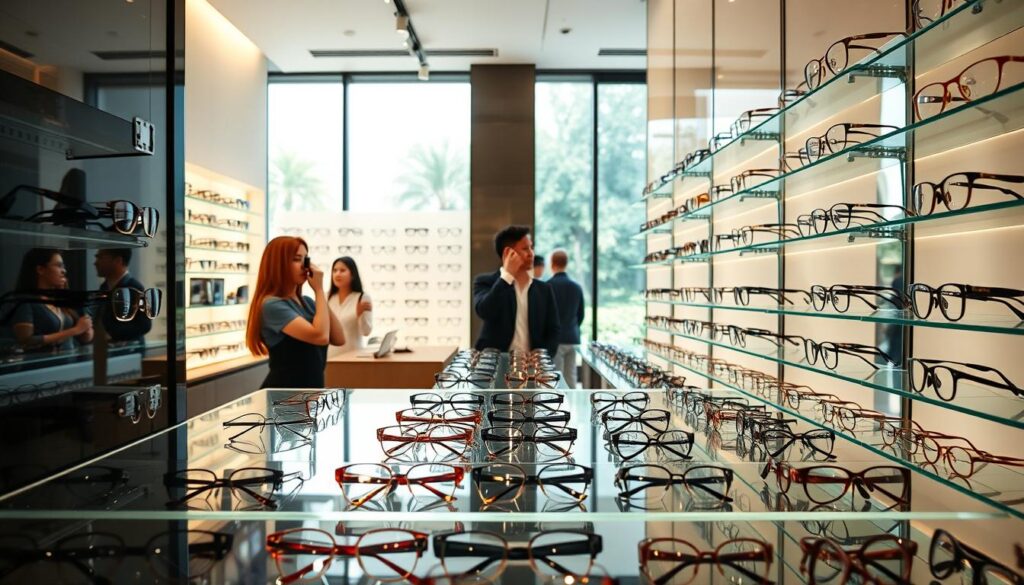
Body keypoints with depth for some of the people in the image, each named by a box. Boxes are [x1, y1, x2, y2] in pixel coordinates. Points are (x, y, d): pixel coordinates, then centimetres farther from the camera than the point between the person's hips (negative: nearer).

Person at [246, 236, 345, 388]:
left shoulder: (307, 301, 8)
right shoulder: (272, 305, -16)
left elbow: (339, 339, -1)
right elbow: (321, 336, -27)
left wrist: (320, 293, -5)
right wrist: (319, 290, -17)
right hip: (284, 392, -7)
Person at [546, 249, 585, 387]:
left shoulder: (548, 286, -9)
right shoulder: (577, 287, 7)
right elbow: (581, 315, 13)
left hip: (555, 339, -5)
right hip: (573, 338, 5)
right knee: (571, 379, 8)